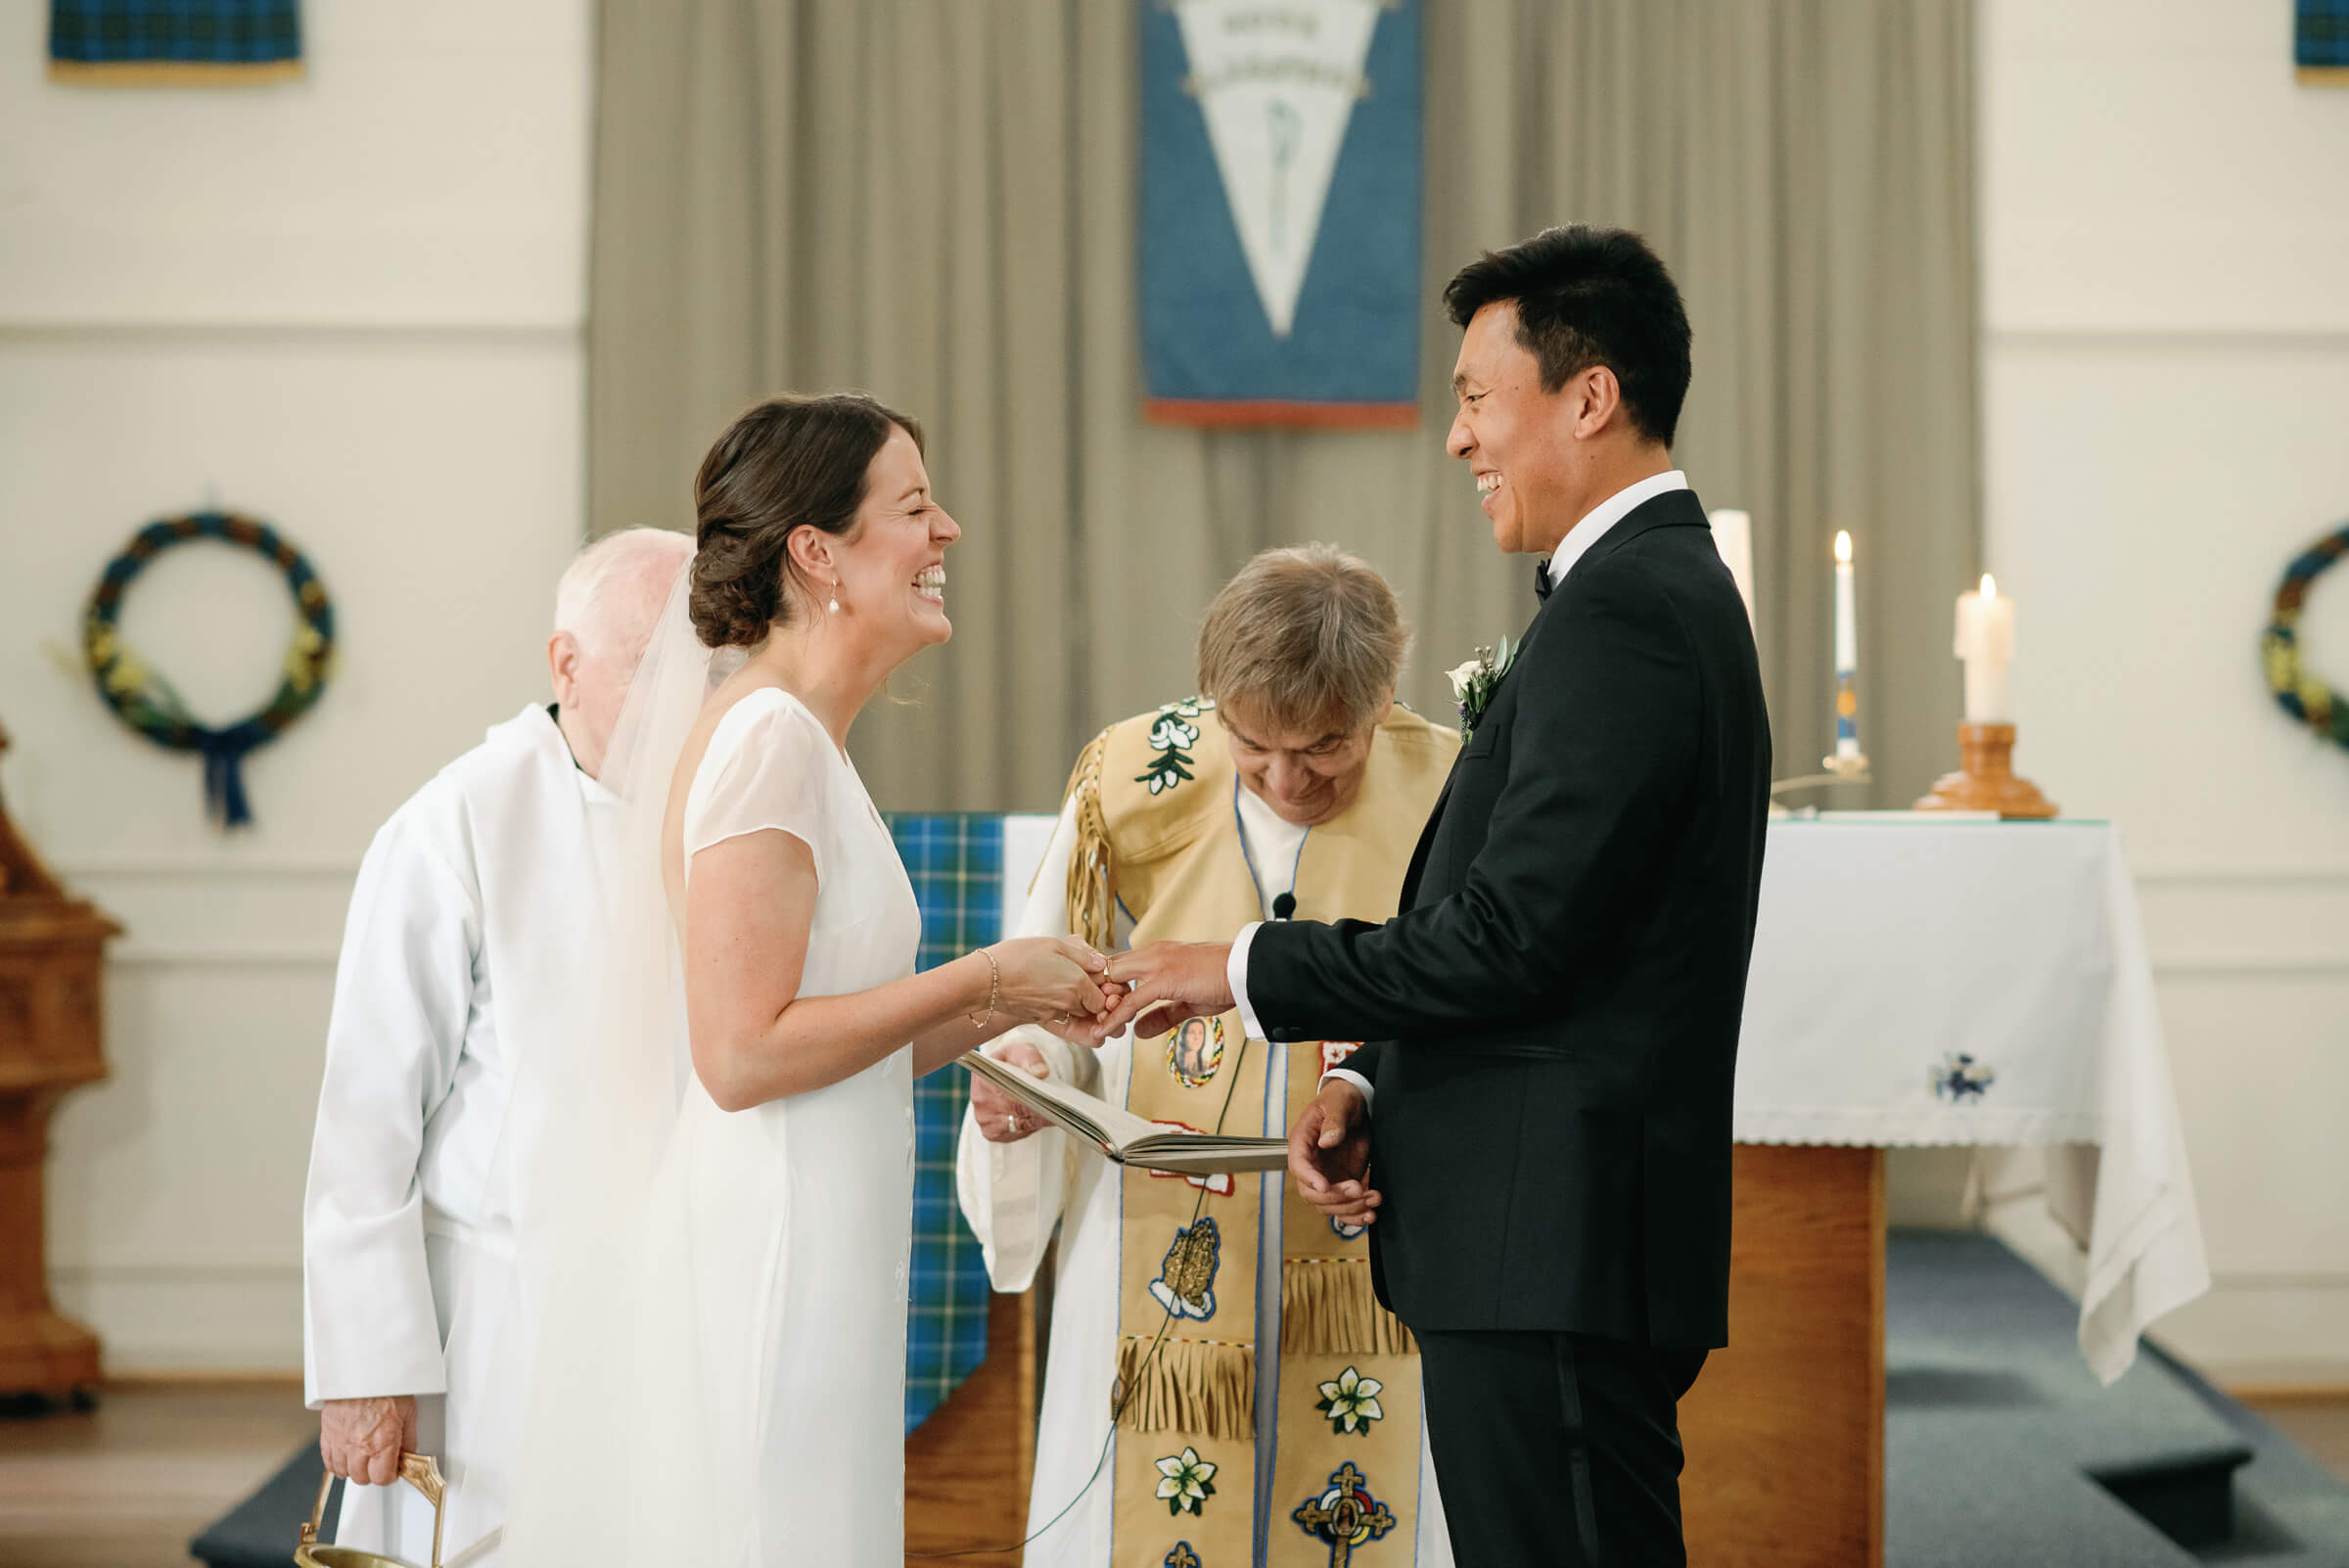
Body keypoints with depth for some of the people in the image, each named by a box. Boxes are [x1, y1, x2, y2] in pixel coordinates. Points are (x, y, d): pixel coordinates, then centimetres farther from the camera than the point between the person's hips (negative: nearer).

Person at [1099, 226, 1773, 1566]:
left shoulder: (1623, 613, -16)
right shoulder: (1662, 589, 17)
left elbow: (1509, 938, -21)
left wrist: (1246, 972, -9)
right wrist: (1371, 1085, 7)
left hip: (1555, 1253, -10)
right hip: (1564, 1247, 10)